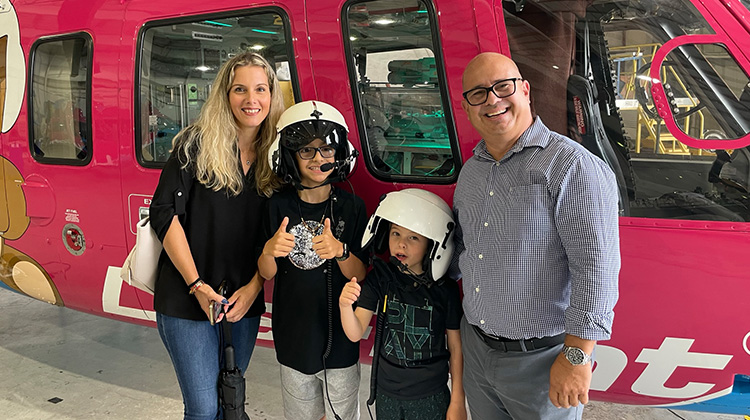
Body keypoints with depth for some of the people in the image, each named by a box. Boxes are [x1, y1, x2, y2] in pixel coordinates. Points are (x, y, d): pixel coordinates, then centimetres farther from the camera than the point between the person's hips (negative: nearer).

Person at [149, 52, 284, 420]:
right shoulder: (197, 145, -7)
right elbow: (165, 212, -10)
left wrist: (253, 287, -6)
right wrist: (196, 285, -15)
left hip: (245, 303, 4)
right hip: (187, 301, -4)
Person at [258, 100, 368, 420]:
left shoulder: (351, 207, -9)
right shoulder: (279, 205, -6)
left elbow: (360, 276, -10)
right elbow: (267, 274, -2)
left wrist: (340, 251, -30)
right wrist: (269, 251, -24)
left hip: (340, 335, -1)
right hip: (293, 333, 1)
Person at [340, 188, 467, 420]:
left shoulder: (445, 290, -13)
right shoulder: (379, 279, -9)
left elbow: (456, 348, -5)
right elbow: (355, 334, -13)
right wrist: (345, 306, -33)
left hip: (430, 399, -2)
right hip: (387, 395, 2)